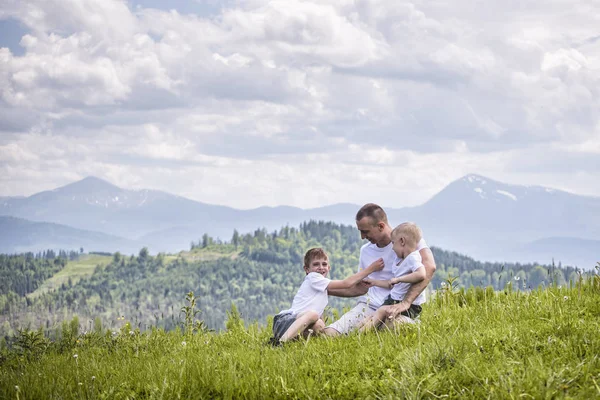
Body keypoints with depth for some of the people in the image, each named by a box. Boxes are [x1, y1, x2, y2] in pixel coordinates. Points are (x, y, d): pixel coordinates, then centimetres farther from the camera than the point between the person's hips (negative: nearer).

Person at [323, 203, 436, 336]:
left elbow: (429, 267, -24)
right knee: (329, 333, -20)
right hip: (369, 305, 5)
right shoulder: (366, 251, 16)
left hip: (400, 309, -5)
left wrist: (405, 303, -33)